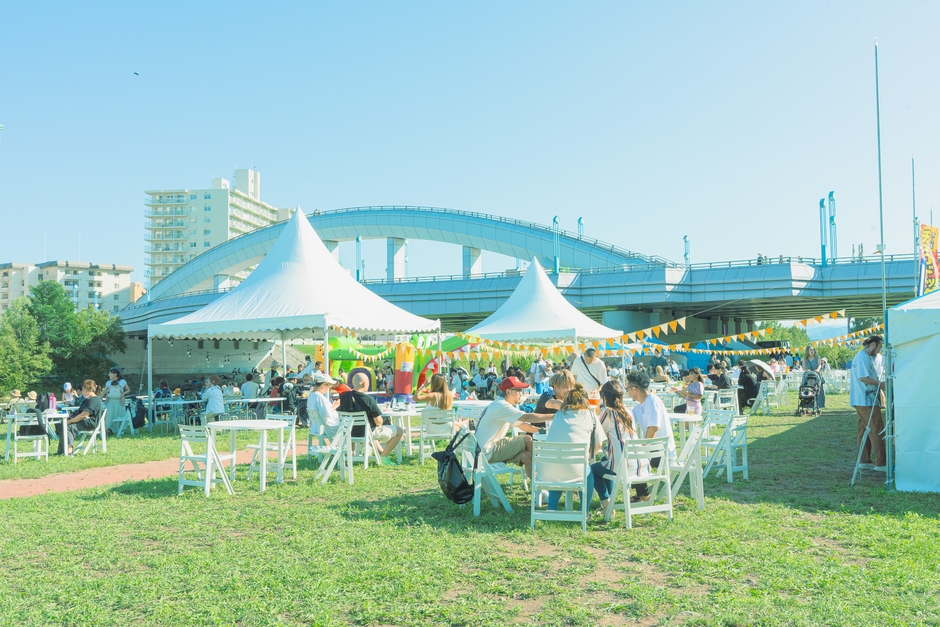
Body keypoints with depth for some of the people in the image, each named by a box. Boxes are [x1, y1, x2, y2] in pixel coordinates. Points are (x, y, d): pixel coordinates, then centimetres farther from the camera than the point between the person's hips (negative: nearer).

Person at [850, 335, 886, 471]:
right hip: (866, 400, -11)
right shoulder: (863, 357, -15)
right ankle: (881, 463, -9)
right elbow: (863, 377, -24)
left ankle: (865, 461, 18)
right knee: (877, 430, -9)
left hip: (866, 400, 11)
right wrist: (880, 384, -15)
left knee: (865, 430, 13)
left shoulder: (870, 357, 17)